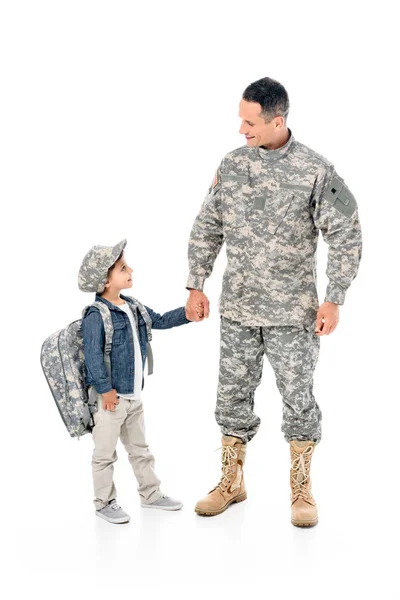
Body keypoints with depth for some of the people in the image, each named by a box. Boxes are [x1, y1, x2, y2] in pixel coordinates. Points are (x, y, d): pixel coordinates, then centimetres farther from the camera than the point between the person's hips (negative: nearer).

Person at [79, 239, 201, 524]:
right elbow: (93, 356, -20)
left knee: (140, 449, 20)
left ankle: (150, 493, 32)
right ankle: (104, 502, 17)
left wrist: (187, 313, 8)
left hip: (134, 395, 8)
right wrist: (105, 389, -20)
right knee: (105, 453, 5)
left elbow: (161, 320, 20)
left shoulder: (133, 308, 7)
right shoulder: (96, 316, -19)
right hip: (110, 396, -8)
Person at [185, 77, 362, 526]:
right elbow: (207, 228, 10)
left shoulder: (315, 170, -10)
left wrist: (333, 300, -11)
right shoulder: (231, 165, 2)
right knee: (233, 395, 11)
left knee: (298, 398, 2)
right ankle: (231, 483, 27)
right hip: (237, 308, 4)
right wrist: (196, 286, 6)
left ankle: (301, 490, 19)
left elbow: (346, 237, -8)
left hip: (293, 311, -4)